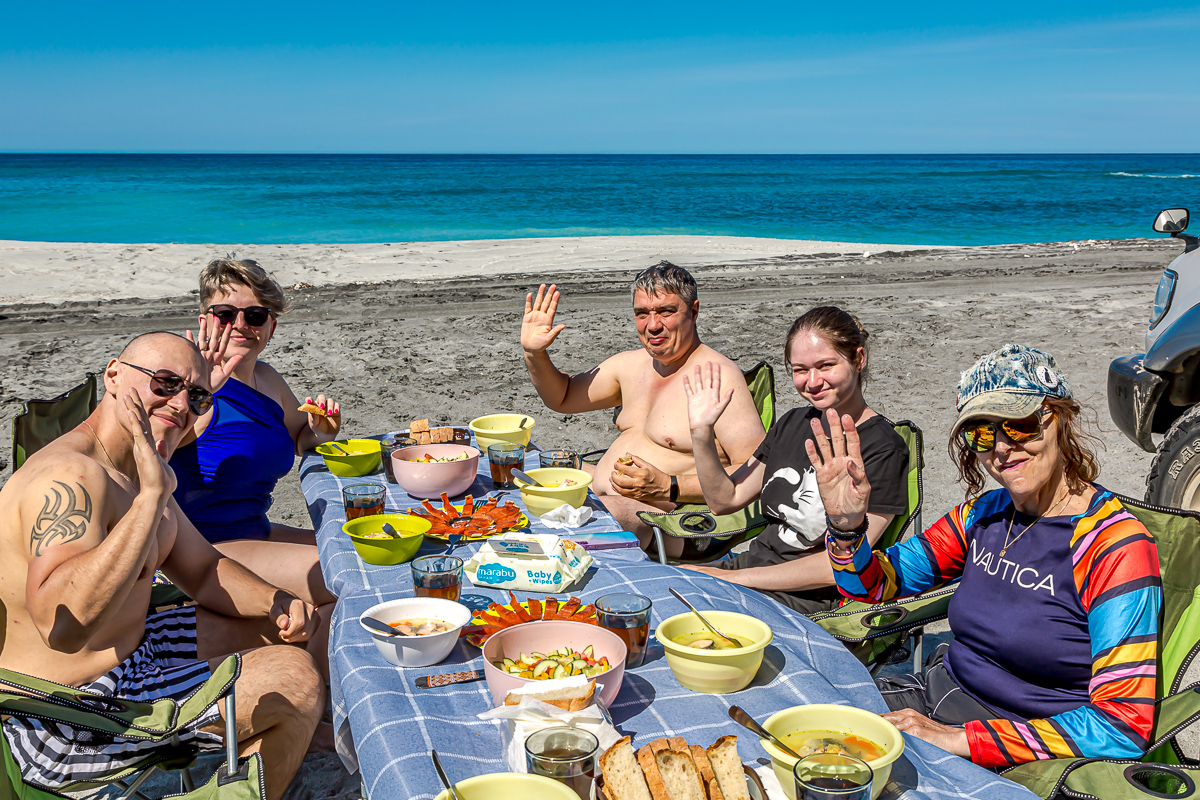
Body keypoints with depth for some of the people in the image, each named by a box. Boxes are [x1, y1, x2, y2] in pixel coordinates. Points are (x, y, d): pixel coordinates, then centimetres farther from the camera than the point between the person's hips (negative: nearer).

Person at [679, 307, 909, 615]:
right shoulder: (793, 423, 10)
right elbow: (725, 499, 12)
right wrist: (701, 432, -4)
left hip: (810, 599, -7)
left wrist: (735, 578, -17)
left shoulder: (881, 448, -13)